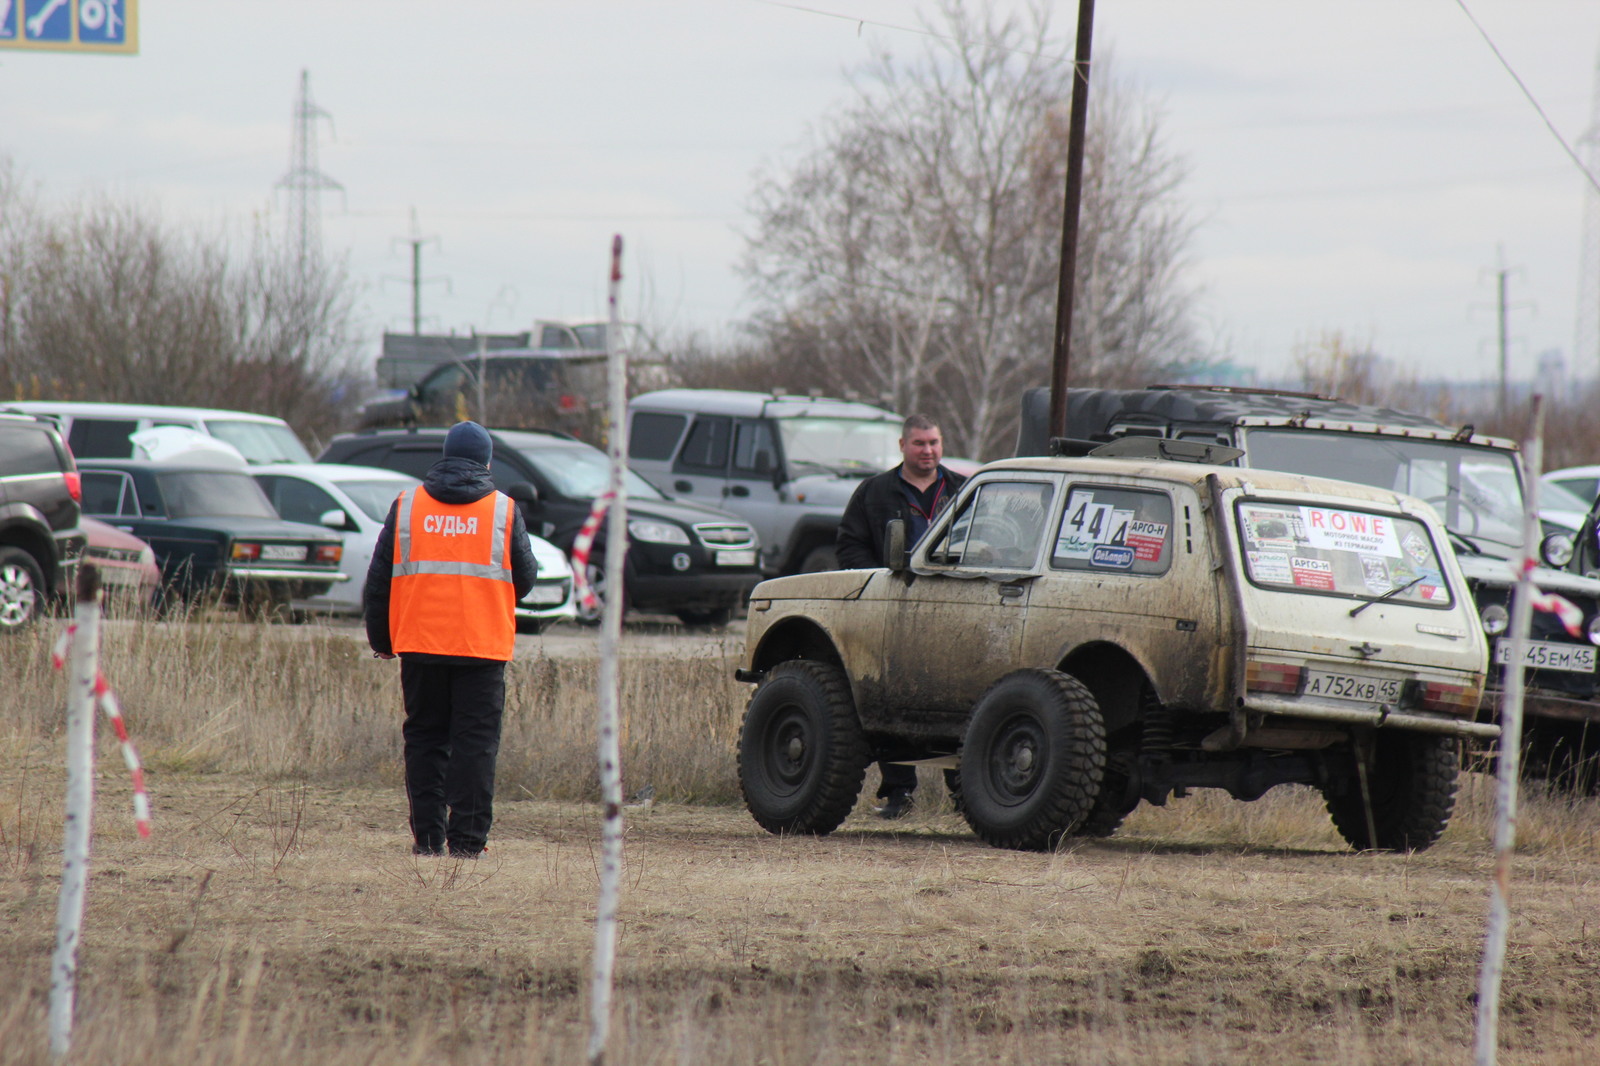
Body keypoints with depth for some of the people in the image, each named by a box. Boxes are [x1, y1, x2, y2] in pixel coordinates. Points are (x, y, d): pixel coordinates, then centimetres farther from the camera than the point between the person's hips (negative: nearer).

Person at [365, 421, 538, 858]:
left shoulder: (406, 506, 4)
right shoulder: (503, 510, -1)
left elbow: (379, 578, 6)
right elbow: (525, 577, 5)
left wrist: (381, 640, 16)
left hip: (419, 644, 2)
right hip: (482, 646, -2)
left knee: (425, 738, 10)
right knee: (475, 741, 1)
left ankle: (427, 835, 7)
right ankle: (467, 838, -4)